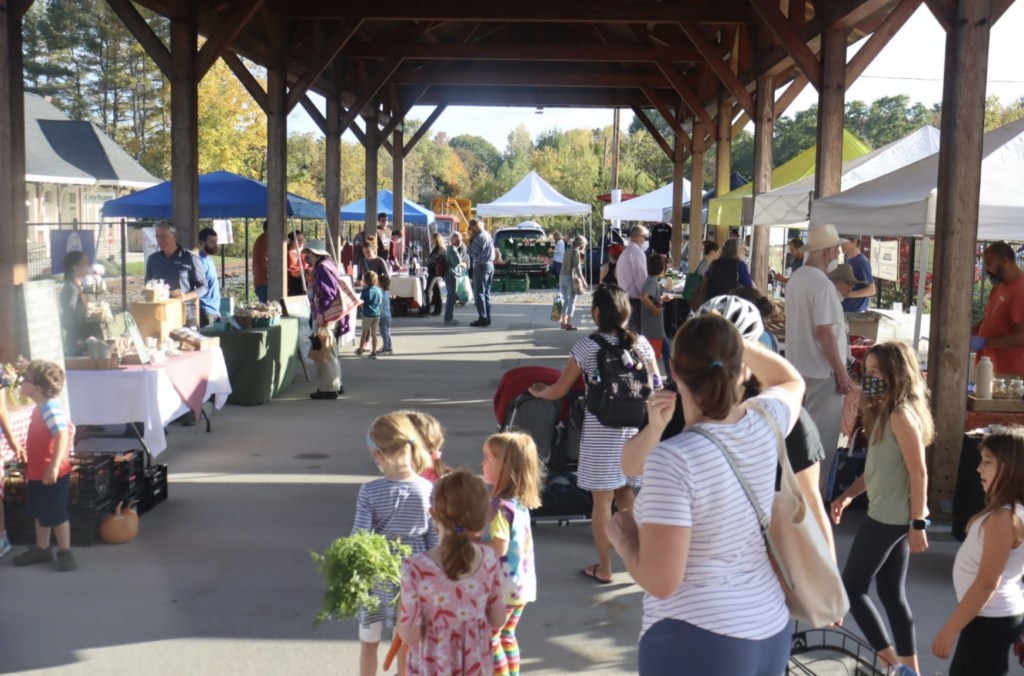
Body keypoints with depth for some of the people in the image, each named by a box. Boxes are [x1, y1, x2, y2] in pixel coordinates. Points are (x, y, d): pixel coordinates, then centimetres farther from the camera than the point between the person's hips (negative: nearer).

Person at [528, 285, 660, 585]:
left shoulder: (587, 347, -10)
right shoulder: (641, 343, 0)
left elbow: (558, 391, -3)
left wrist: (537, 391, 18)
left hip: (601, 431, -4)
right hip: (635, 428, 4)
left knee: (602, 499, 7)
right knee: (624, 492, 19)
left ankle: (604, 568, 17)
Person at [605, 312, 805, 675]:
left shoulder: (672, 460, -23)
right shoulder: (763, 423, -4)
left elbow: (660, 581, -20)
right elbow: (792, 381, 21)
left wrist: (623, 538, -4)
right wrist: (737, 342, 19)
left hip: (697, 641, -7)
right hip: (771, 630, 7)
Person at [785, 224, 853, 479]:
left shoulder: (795, 278, 6)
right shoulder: (822, 284, -21)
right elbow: (825, 333, -22)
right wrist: (842, 373, -16)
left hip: (798, 366, 9)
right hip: (822, 371, -9)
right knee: (822, 437, 1)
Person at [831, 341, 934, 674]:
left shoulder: (902, 415, -18)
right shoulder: (886, 412, 12)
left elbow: (918, 473, -20)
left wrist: (918, 524, -20)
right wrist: (848, 495, 11)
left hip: (891, 518, -10)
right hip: (890, 517, 10)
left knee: (852, 588, 1)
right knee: (893, 595, 14)